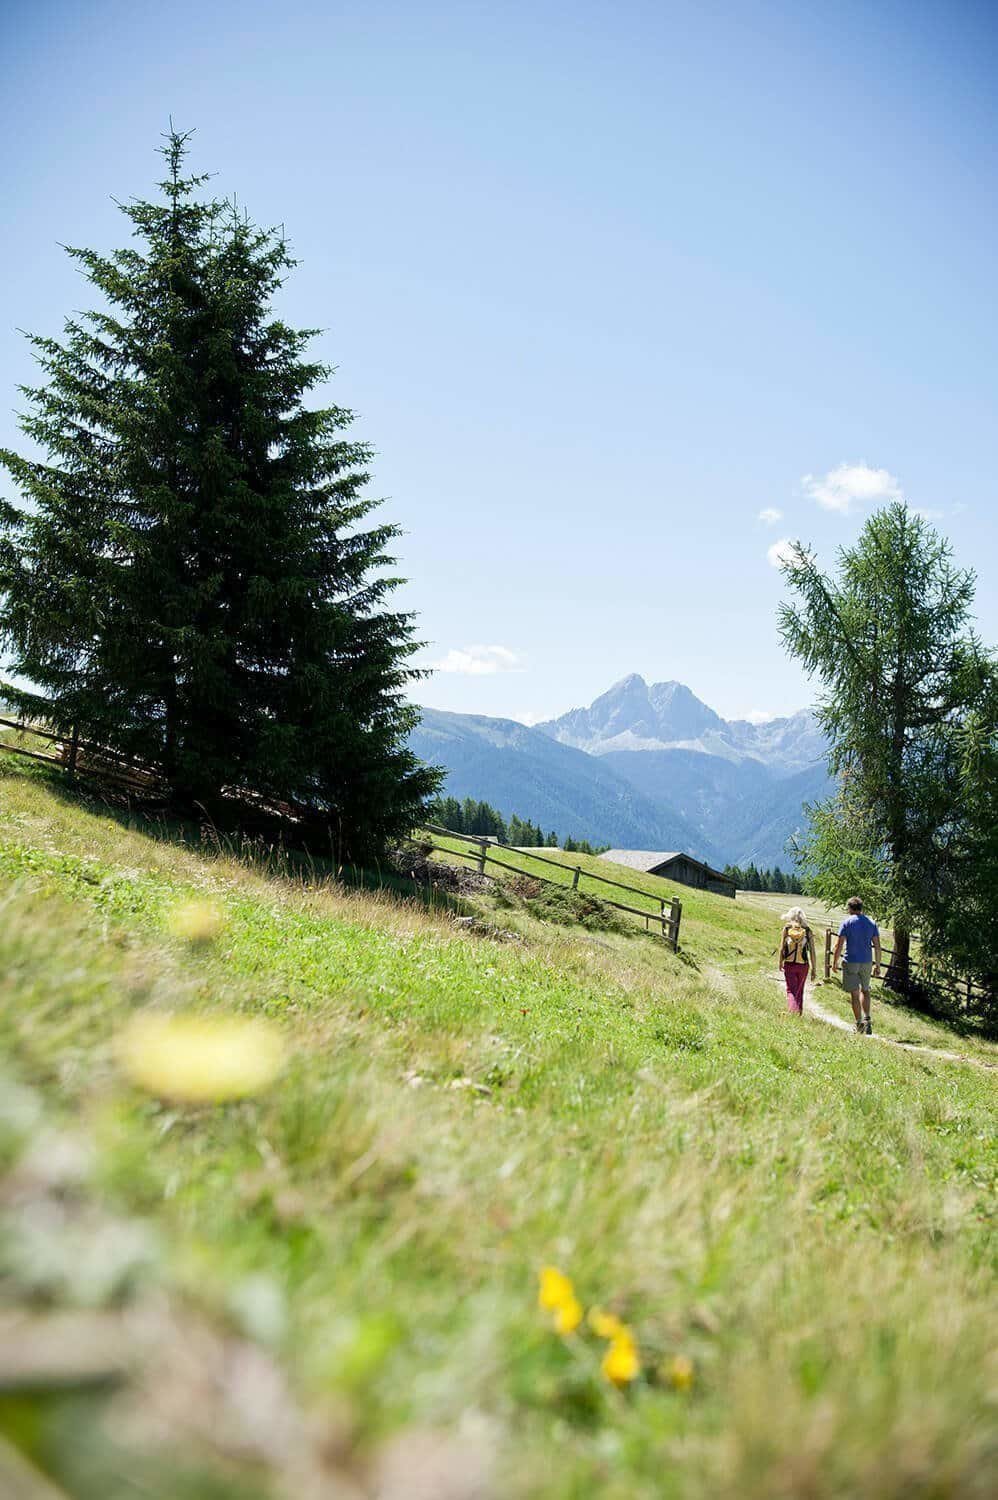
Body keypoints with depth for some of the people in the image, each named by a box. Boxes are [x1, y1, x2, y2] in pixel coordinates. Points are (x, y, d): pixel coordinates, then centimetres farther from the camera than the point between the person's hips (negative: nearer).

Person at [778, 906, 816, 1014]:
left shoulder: (786, 928, -4)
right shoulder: (807, 931, -3)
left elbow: (781, 948, -3)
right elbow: (812, 951, -4)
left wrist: (780, 963, 12)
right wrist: (813, 968, 2)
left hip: (789, 964, -2)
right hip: (803, 965, 2)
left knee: (791, 991, 2)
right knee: (800, 991, 19)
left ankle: (792, 1011, -21)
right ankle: (799, 1013, 26)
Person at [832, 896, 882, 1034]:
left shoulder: (847, 922, -5)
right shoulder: (872, 923, 6)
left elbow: (839, 945, -9)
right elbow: (877, 946, 4)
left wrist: (835, 962, -1)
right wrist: (877, 965, 10)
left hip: (851, 962, -4)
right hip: (867, 962, 4)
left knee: (854, 993, 3)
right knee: (865, 990, 18)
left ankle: (859, 1023, 5)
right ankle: (867, 1019, 3)